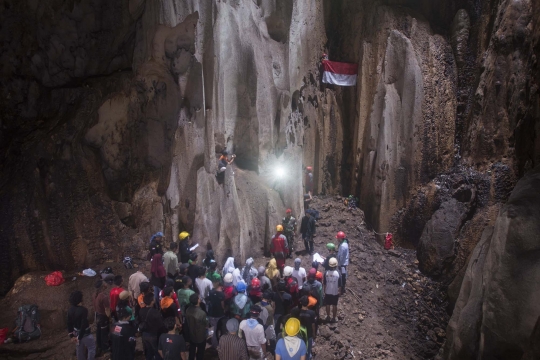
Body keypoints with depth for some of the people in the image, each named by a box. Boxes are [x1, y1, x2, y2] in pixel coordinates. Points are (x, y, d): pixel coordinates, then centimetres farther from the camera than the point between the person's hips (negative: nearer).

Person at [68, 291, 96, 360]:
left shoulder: (70, 310, -8)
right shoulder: (83, 310, -29)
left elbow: (69, 324, 1)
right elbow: (83, 325, -27)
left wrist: (71, 335, 10)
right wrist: (79, 338, -15)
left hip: (76, 333, 7)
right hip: (85, 333, -7)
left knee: (80, 349, 23)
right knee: (92, 348, 12)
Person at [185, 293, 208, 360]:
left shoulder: (188, 310, -17)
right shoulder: (202, 313, -34)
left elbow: (186, 322, 0)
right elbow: (206, 326, -18)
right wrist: (206, 325, 4)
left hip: (191, 335, 5)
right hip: (201, 336, -5)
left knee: (192, 351, 25)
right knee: (200, 352, 18)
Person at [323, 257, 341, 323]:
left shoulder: (326, 272, -14)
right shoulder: (338, 273, -17)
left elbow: (324, 283, -6)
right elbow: (339, 285, -10)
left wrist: (324, 291, 8)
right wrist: (339, 292, 5)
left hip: (327, 292, 1)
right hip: (335, 293, -1)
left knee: (328, 305, 16)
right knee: (334, 305, 14)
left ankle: (328, 317, 28)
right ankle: (333, 318, 23)